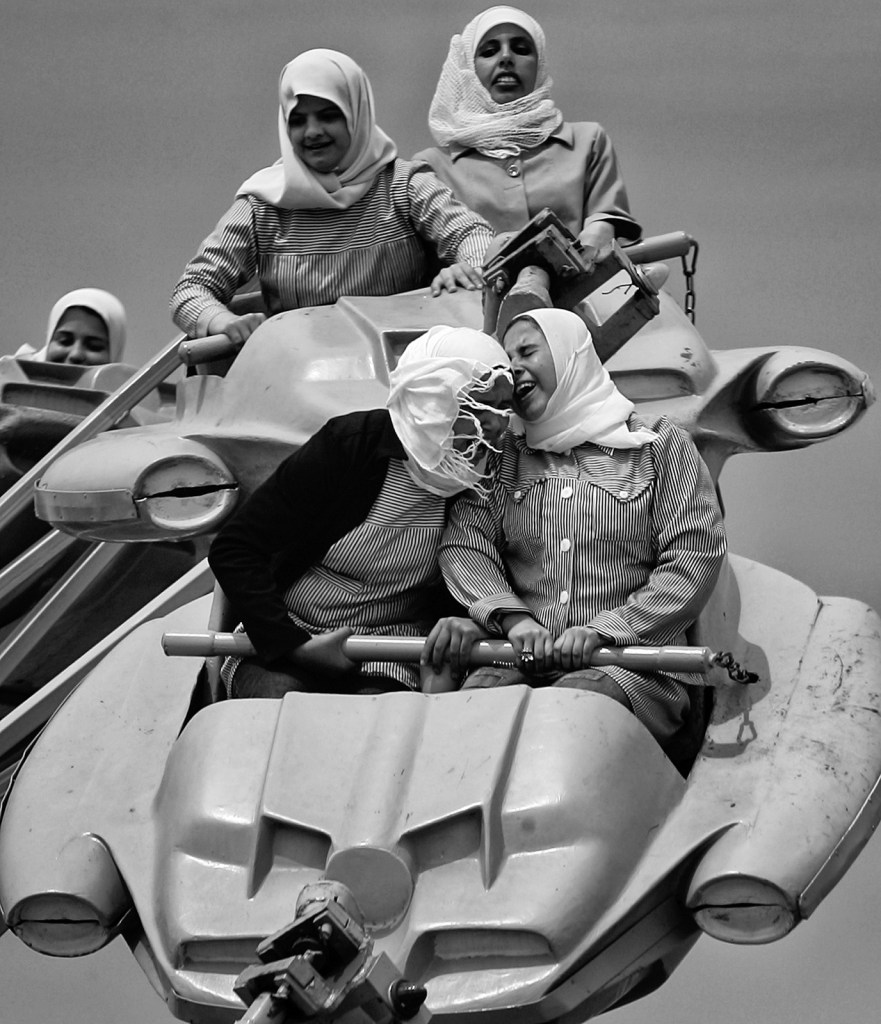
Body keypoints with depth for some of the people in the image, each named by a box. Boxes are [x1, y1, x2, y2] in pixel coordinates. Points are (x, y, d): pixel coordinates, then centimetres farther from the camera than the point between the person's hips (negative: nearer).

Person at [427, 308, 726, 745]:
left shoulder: (659, 444, 9)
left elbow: (696, 558, -1)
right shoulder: (504, 454, 20)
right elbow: (464, 544, 7)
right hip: (522, 662, 2)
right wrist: (512, 617, -13)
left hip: (634, 664, -2)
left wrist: (603, 630, -12)